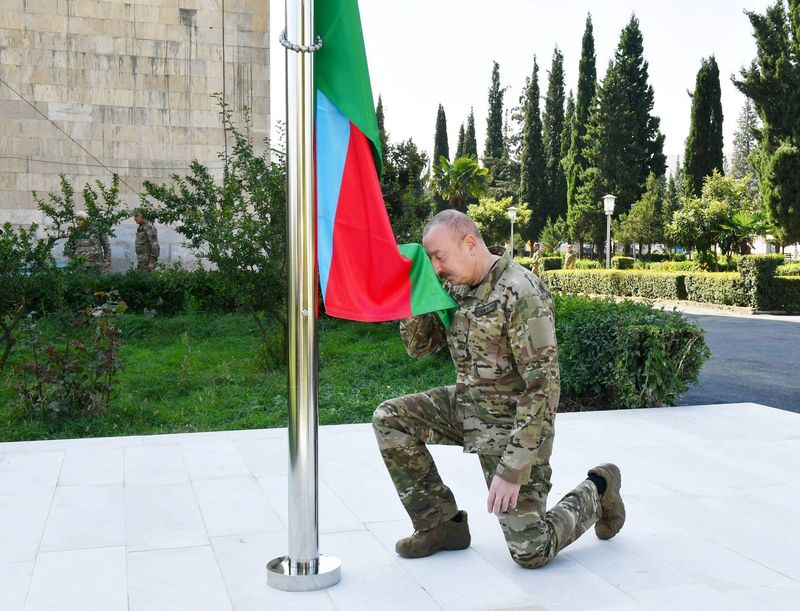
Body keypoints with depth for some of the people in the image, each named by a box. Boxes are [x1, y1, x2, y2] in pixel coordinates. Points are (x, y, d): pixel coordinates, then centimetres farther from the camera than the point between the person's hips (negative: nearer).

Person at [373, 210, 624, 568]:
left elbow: (544, 386, -27)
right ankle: (442, 523, 6)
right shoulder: (455, 288, 1)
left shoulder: (520, 293, -25)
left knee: (531, 552, -6)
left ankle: (596, 491, 23)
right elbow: (419, 347, 9)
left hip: (513, 424, -7)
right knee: (389, 419, -6)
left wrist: (512, 469, -28)